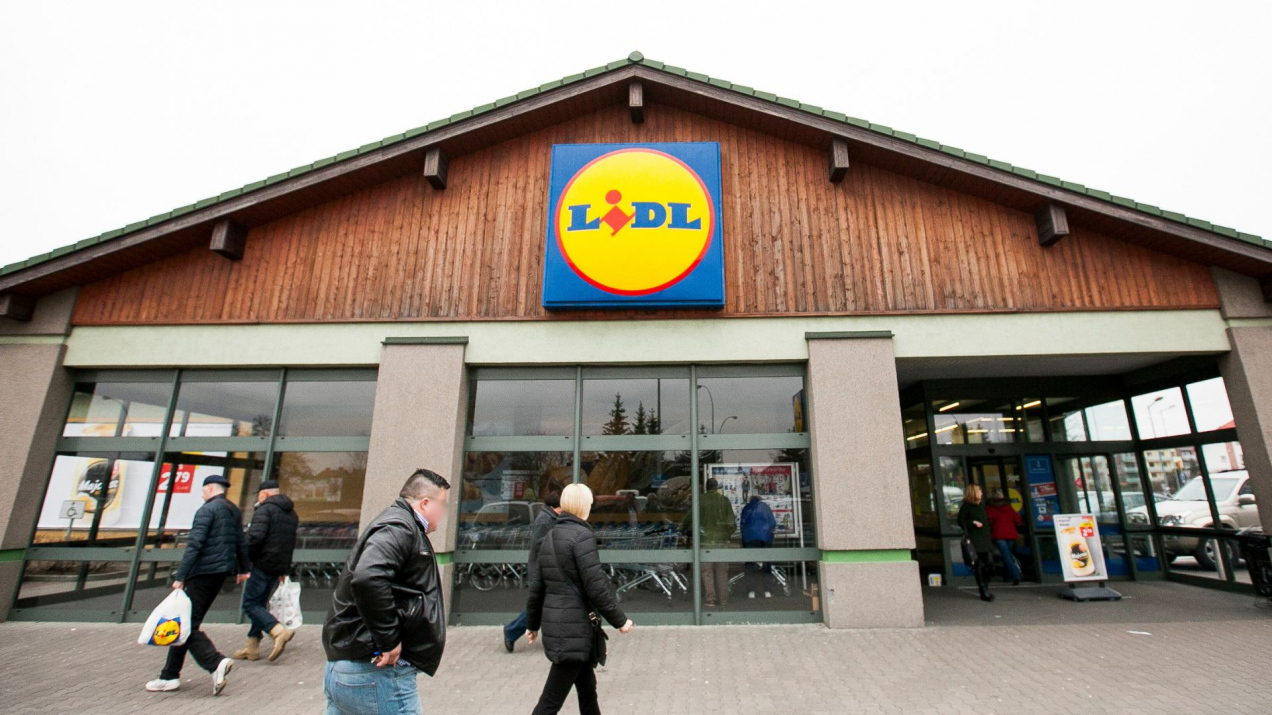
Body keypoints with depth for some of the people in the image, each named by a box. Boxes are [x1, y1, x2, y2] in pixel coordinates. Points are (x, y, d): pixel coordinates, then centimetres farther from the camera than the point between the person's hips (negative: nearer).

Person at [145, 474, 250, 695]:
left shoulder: (207, 510, -12)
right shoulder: (234, 511, 13)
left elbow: (194, 545, -18)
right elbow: (241, 542, 19)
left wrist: (180, 577, -17)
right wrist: (244, 568, 28)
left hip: (203, 572, -9)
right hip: (222, 571, 9)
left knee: (188, 624, -5)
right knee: (188, 622, 17)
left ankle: (216, 663, -17)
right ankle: (170, 675, 22)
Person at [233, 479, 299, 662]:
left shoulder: (265, 509, -10)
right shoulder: (291, 513, 17)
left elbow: (254, 537, -23)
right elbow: (291, 543, 20)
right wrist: (284, 569, 25)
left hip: (263, 564, -8)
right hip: (280, 567, 8)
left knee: (250, 604, -3)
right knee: (260, 603, 17)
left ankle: (279, 631, -19)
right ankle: (252, 646, 21)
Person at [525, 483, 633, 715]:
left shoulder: (549, 537, 8)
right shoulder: (582, 535, -16)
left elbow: (536, 586, 12)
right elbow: (595, 586, -18)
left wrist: (533, 623, 22)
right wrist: (619, 620, -7)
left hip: (554, 624, 8)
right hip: (573, 628, -8)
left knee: (587, 688, 22)